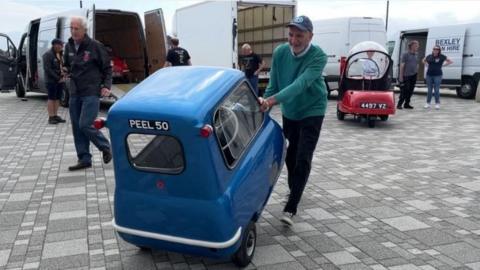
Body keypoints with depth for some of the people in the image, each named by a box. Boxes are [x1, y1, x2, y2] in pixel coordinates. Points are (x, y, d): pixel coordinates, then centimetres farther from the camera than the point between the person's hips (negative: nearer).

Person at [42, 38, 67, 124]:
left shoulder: (60, 54, 15)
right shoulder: (48, 54, -9)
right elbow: (47, 69, -15)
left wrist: (63, 74, 4)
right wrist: (57, 78, -16)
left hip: (60, 80, 7)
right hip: (51, 81, -7)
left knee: (57, 98, 9)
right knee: (51, 98, -3)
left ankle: (55, 116, 16)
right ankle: (51, 117, 0)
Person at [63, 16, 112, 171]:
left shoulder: (95, 46, -6)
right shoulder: (69, 46, 10)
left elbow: (107, 68, 0)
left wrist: (106, 86, -9)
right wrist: (65, 71, 9)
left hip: (91, 92, -6)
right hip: (75, 93, 6)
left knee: (85, 125, -14)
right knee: (76, 127, 6)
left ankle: (106, 148, 10)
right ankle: (84, 159, 15)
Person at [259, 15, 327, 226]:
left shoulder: (318, 56, -24)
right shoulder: (280, 53, -12)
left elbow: (301, 84, -38)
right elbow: (273, 85, -8)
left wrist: (273, 100, -49)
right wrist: (264, 105, -24)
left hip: (312, 112, -4)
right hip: (289, 112, 5)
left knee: (303, 159, -11)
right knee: (290, 155, 16)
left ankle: (290, 208, -8)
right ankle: (294, 190, 40)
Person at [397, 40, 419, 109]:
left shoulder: (416, 55, 12)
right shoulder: (405, 54, -7)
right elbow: (402, 66, -10)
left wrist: (416, 72, 14)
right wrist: (401, 76, -14)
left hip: (413, 76, 6)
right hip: (406, 76, -6)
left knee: (410, 91, 8)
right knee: (404, 91, -7)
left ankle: (407, 104, 17)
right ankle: (399, 104, 3)